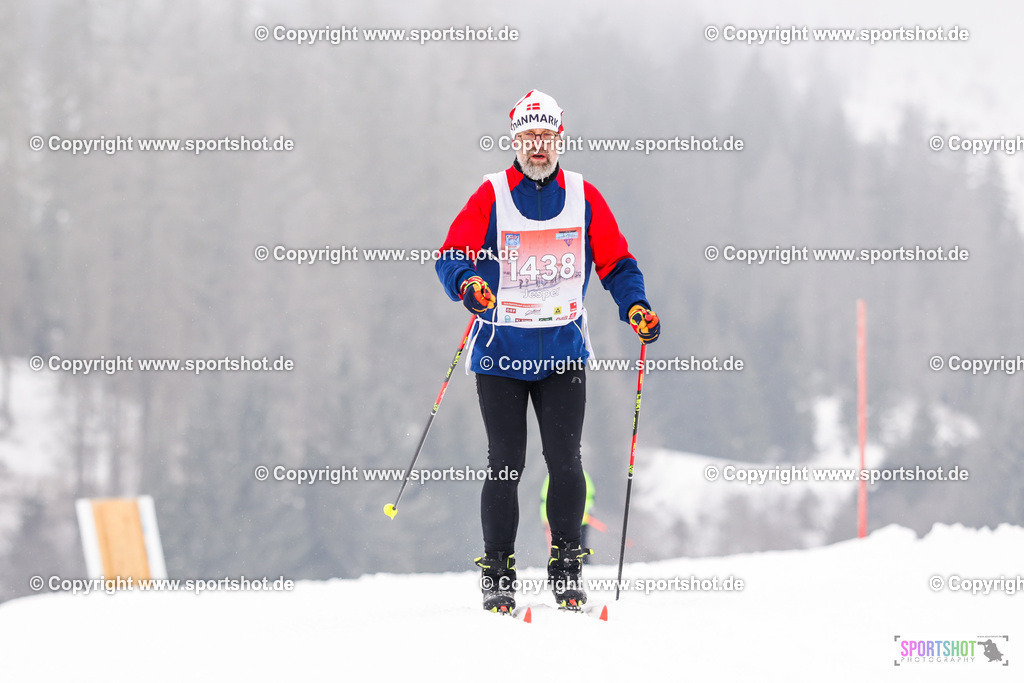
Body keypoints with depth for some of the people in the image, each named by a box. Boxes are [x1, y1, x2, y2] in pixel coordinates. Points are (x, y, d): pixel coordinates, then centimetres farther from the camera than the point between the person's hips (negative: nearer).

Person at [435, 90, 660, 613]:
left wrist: (635, 306, -7)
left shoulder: (584, 198, 6)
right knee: (506, 464, -2)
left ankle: (566, 567, 10)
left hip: (563, 350, 1)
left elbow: (616, 264, 10)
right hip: (501, 351, -1)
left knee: (564, 460, -4)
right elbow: (452, 257, -6)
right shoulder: (491, 197, 0)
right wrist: (467, 284, -28)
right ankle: (497, 574, 7)